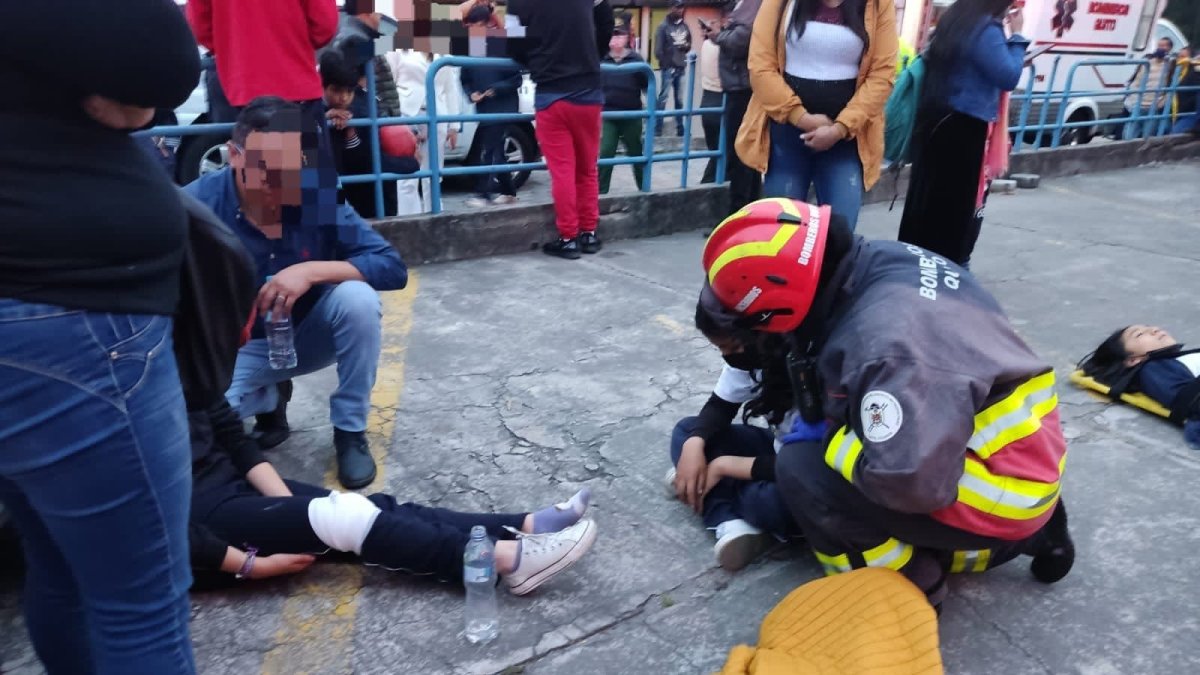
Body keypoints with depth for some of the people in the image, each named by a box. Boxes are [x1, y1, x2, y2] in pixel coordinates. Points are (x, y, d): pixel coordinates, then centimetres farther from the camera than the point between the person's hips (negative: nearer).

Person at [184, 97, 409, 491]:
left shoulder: (318, 198, -18)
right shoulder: (198, 203, -21)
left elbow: (393, 268, -21)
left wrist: (313, 271, -34)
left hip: (310, 334, 1)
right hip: (238, 347, 0)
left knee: (357, 297, -31)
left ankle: (350, 432, -10)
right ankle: (269, 399, 9)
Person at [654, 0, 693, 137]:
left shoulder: (685, 26, 12)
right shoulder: (664, 26, -4)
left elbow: (689, 44, 20)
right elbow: (658, 49, -9)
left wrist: (687, 46, -2)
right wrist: (665, 62, -13)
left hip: (681, 68, 5)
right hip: (668, 68, -5)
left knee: (680, 99, 9)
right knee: (663, 98, -5)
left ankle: (680, 128, 15)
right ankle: (657, 129, -2)